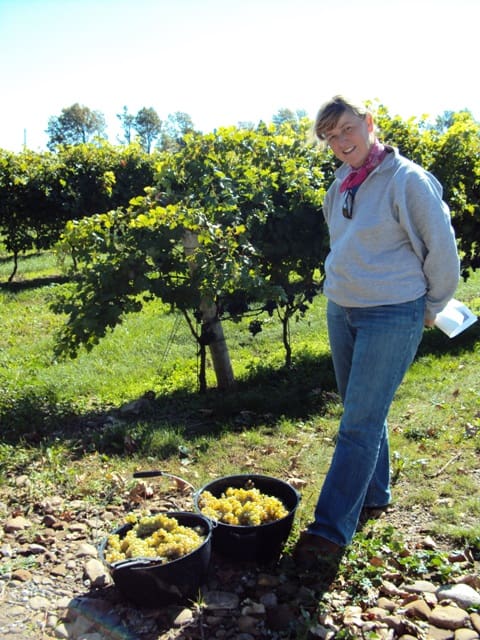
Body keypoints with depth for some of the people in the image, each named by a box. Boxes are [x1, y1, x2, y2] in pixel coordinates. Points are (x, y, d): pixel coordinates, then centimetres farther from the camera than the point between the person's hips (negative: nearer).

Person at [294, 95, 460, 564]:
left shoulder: (407, 180, -13)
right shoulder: (340, 186, 9)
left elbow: (442, 248, -8)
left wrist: (431, 308, 0)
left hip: (392, 318, -7)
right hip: (340, 312, 7)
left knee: (360, 424, -4)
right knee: (364, 414, 17)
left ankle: (331, 528, 6)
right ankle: (374, 496, 36)